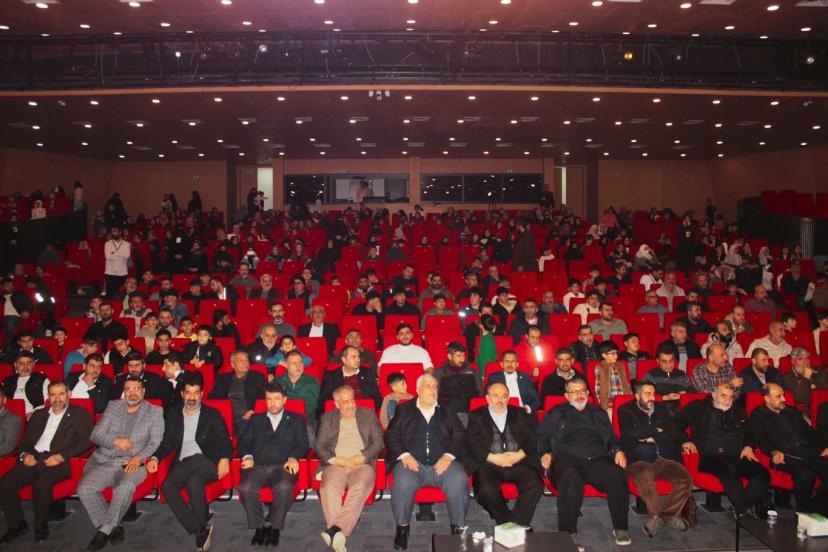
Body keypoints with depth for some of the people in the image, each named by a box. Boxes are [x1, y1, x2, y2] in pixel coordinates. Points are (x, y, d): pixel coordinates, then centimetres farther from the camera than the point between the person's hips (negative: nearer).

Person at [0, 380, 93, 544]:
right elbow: (26, 439, 21)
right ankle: (17, 524, 4)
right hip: (33, 459, 5)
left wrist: (61, 456, -15)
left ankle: (41, 526, -8)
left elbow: (85, 442, -2)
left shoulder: (81, 414, 9)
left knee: (41, 484, -33)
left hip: (58, 462, -5)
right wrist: (24, 454, -2)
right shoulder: (39, 415, 25)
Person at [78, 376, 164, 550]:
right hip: (104, 461, 4)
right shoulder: (113, 407, 17)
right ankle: (113, 528, -7)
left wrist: (139, 457, -16)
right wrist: (115, 441, -8)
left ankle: (104, 531, -15)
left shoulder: (155, 411, 8)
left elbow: (155, 443, 1)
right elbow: (95, 434, 10)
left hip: (132, 464, -3)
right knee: (84, 489, -23)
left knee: (126, 487, -35)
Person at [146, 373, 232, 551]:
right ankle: (200, 530, -25)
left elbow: (225, 442, 6)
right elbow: (167, 443, 19)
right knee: (167, 486, -28)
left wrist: (225, 458, -14)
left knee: (193, 482, -35)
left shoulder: (212, 414, 11)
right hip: (183, 463, 3)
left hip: (207, 460, -3)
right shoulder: (173, 416, 21)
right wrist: (155, 458, -1)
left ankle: (201, 526, -17)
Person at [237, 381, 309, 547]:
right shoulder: (256, 419, 29)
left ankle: (274, 527, -14)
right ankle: (259, 526, -11)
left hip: (283, 466, -2)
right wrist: (247, 456, -4)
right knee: (246, 488, -31)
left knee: (284, 488, -35)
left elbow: (303, 444, 11)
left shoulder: (296, 419, 23)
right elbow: (243, 441, 18)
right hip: (258, 465, 2)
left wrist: (293, 457, -10)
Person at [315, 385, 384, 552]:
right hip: (336, 464, 1)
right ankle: (338, 532, -42)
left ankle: (334, 530, -42)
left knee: (360, 487, -35)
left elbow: (378, 442, 10)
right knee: (329, 487, -34)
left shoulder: (368, 415, 18)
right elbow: (319, 446, 12)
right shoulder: (327, 418, 20)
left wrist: (361, 457, -6)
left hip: (362, 463, -1)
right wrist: (335, 460, -6)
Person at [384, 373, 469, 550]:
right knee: (404, 483, -32)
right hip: (412, 462, -1)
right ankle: (402, 527, -8)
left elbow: (459, 436, 10)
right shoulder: (404, 410, 15)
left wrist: (448, 456, -8)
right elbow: (391, 436, 8)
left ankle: (458, 527, -8)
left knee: (459, 481, -29)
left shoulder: (447, 411, 19)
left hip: (443, 462, 1)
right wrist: (404, 455, -9)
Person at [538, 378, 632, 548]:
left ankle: (620, 528, -11)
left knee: (618, 476, -29)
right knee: (571, 478, -38)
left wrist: (618, 451, 5)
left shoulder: (599, 414, 30)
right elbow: (543, 436, 13)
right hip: (568, 458, -3)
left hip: (597, 459, 3)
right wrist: (545, 453, -6)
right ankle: (568, 533, -29)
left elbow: (612, 438, 27)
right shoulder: (556, 414, 22)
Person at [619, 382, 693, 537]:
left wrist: (654, 438, -5)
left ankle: (657, 517, -12)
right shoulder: (626, 411, 6)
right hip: (638, 460, -4)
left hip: (663, 458, 4)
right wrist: (656, 431, 1)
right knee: (646, 477, -37)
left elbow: (674, 433, 9)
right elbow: (631, 433, -11)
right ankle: (669, 516, -17)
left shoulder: (661, 409, 19)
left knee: (686, 479, -23)